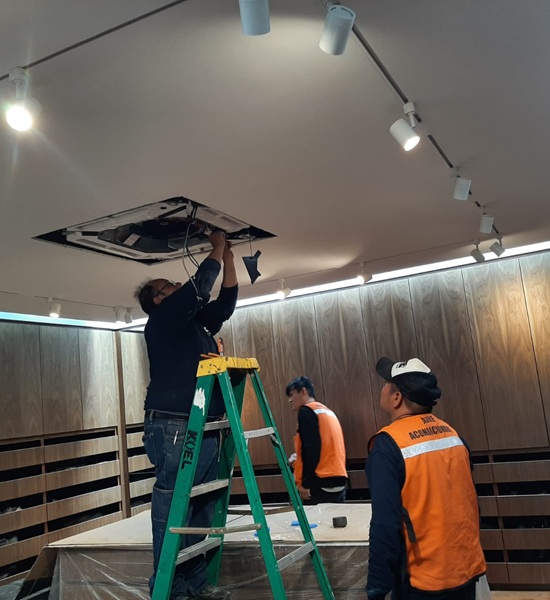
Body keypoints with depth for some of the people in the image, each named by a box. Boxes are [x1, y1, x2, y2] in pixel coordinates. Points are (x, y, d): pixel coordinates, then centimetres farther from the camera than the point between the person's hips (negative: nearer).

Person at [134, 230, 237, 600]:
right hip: (174, 428, -8)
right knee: (173, 511, -5)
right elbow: (199, 287, -6)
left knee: (202, 511, 8)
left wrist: (228, 258, 24)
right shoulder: (161, 321, 0)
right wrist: (216, 250, 7)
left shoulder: (197, 323, 23)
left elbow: (226, 301, 27)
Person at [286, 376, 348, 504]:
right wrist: (299, 460, 22)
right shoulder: (327, 411, 22)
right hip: (338, 480, 9)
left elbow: (311, 448, -14)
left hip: (321, 483, -9)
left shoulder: (306, 411, -4)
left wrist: (305, 483, -12)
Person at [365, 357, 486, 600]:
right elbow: (469, 503, 11)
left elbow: (385, 523, -20)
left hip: (424, 580, -6)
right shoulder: (452, 434, 3)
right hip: (468, 569, 6)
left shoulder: (388, 444, -17)